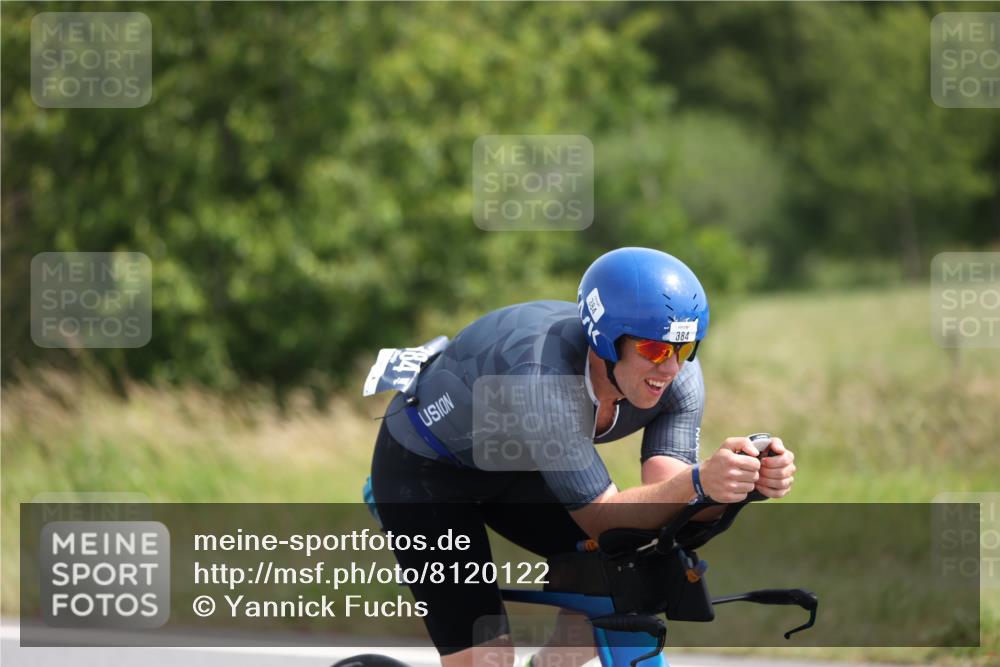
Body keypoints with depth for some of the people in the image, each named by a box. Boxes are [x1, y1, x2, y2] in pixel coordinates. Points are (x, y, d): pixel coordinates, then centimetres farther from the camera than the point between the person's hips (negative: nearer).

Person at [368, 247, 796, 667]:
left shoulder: (678, 374, -22)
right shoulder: (543, 377, -41)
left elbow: (666, 503, -27)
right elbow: (602, 517, -40)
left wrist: (747, 479, -47)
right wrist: (699, 481, -57)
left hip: (509, 465, 7)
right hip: (422, 468, -7)